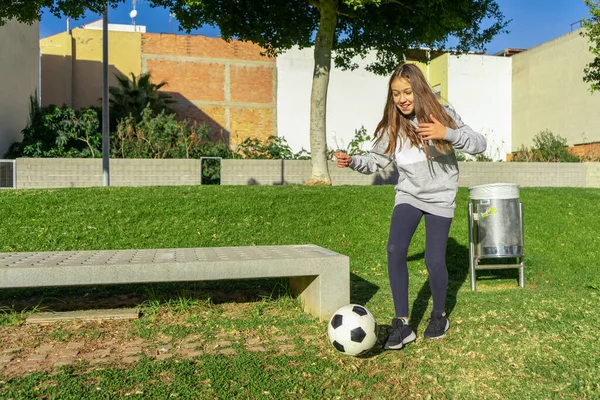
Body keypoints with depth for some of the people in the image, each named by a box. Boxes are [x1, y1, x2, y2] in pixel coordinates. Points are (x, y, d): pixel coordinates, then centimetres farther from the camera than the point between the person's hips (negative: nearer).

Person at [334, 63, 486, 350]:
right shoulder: (392, 127, -6)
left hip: (440, 197, -2)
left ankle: (439, 316, 24)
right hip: (408, 195, 2)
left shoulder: (442, 114, -12)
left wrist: (447, 133, -35)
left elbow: (479, 144, -17)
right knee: (395, 251, -17)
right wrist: (352, 161, -21)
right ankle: (402, 323, -5)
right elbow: (376, 160, -1)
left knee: (434, 260, -6)